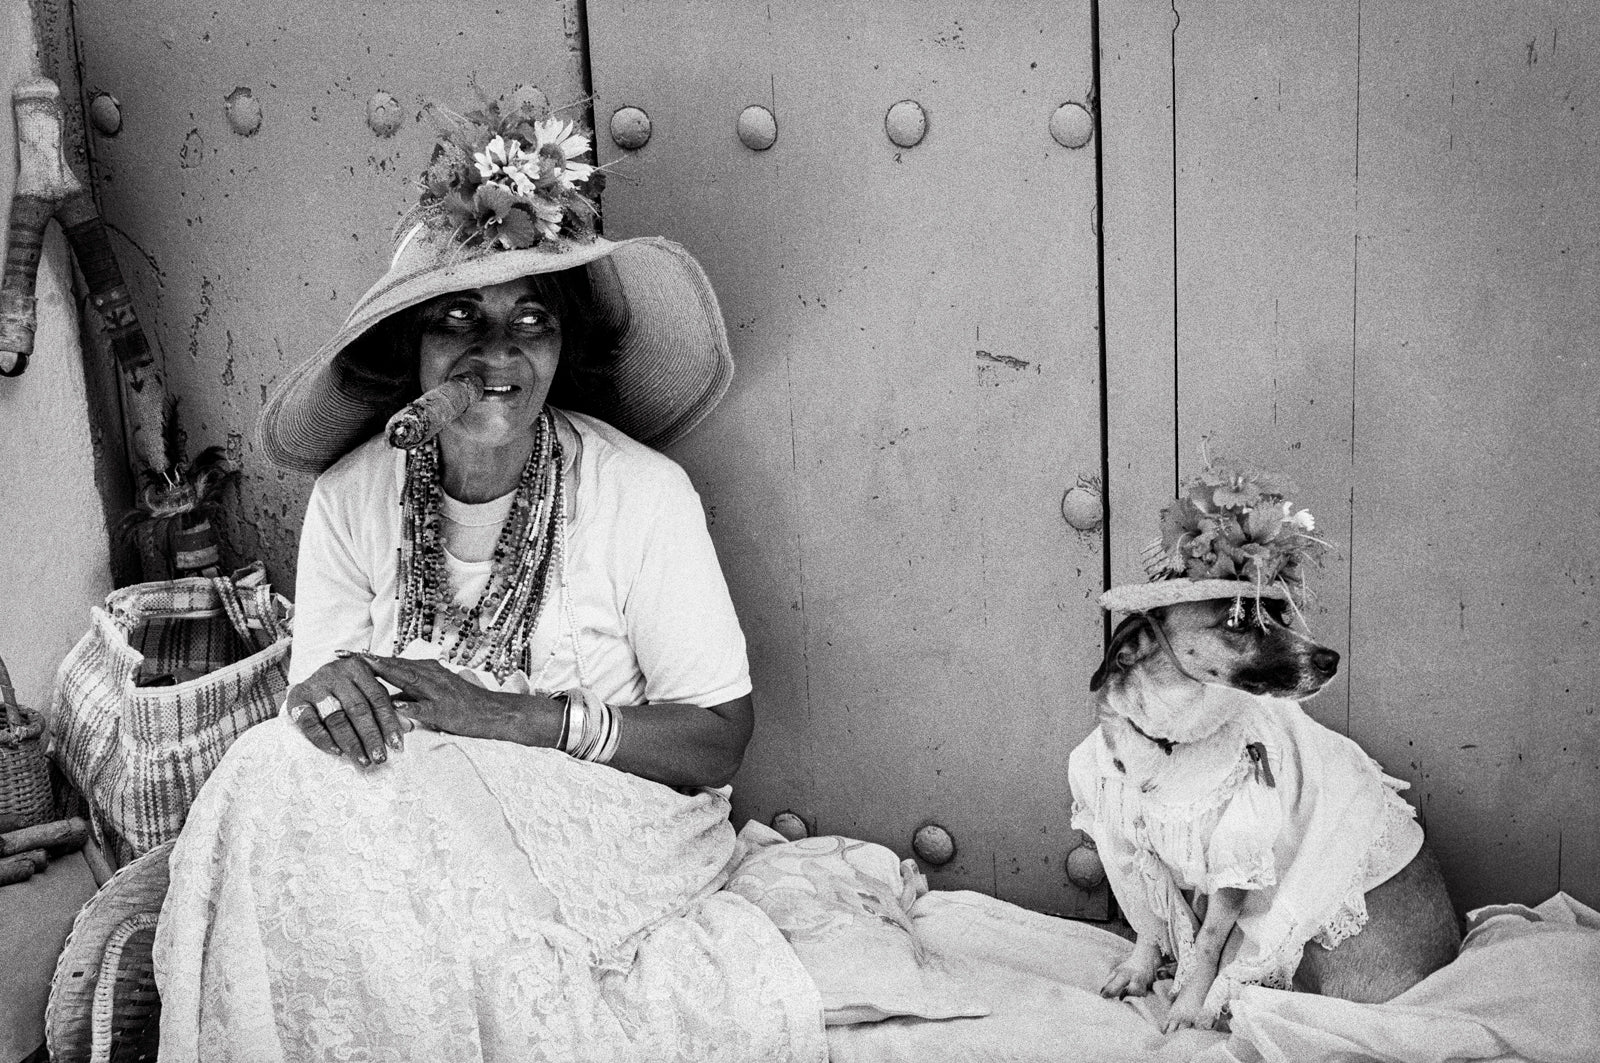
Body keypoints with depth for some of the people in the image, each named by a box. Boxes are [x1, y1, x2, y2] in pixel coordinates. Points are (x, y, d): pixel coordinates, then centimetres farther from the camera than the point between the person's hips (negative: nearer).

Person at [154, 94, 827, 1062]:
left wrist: (508, 715, -21)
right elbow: (312, 683, 4)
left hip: (603, 834, -3)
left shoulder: (641, 493, -10)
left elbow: (720, 735, -10)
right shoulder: (353, 496, 0)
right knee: (284, 764, -28)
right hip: (407, 822, 3)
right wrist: (325, 695, -23)